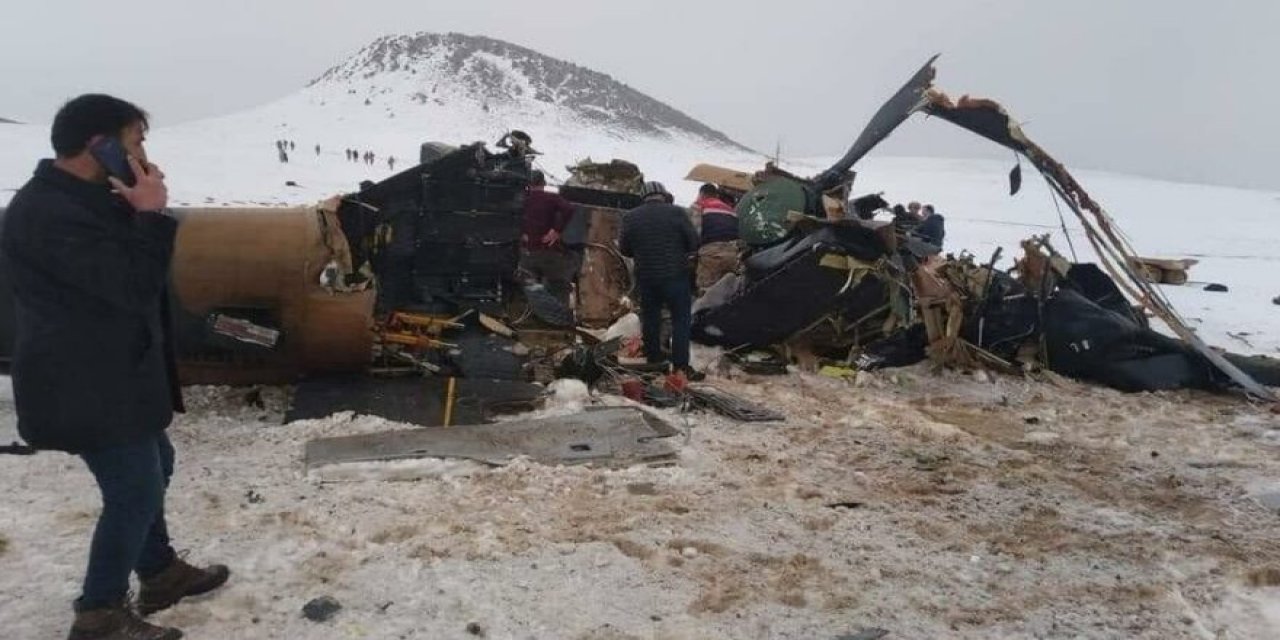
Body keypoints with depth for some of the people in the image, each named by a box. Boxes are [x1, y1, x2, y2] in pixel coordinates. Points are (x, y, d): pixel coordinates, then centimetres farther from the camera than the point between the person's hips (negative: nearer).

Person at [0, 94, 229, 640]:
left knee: (152, 469, 21)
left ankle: (160, 573, 37)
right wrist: (150, 214, -19)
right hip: (85, 388, -11)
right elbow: (134, 287, -27)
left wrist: (140, 213, 0)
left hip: (109, 376, 11)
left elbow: (126, 274, 15)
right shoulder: (48, 214, -24)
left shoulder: (80, 201, 11)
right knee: (135, 492, -3)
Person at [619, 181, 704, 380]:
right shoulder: (677, 213, -8)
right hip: (676, 276, -3)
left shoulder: (630, 217, 0)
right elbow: (694, 243, -7)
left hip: (646, 277, 3)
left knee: (650, 319, 15)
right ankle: (681, 366, -1)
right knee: (681, 320, 3)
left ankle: (653, 361, 23)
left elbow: (624, 249, 4)